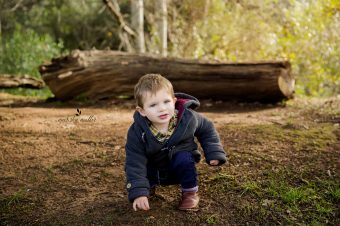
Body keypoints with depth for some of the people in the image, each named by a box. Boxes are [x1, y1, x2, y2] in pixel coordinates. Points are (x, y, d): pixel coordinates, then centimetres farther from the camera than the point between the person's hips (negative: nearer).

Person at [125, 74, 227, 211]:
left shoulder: (188, 118, -21)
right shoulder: (137, 133, -25)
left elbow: (207, 129, -1)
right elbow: (134, 164, -25)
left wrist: (214, 153, -10)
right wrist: (138, 193, -35)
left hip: (180, 169, -1)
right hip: (153, 172, 2)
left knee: (183, 158, -31)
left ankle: (190, 193, -8)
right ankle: (149, 187, 9)